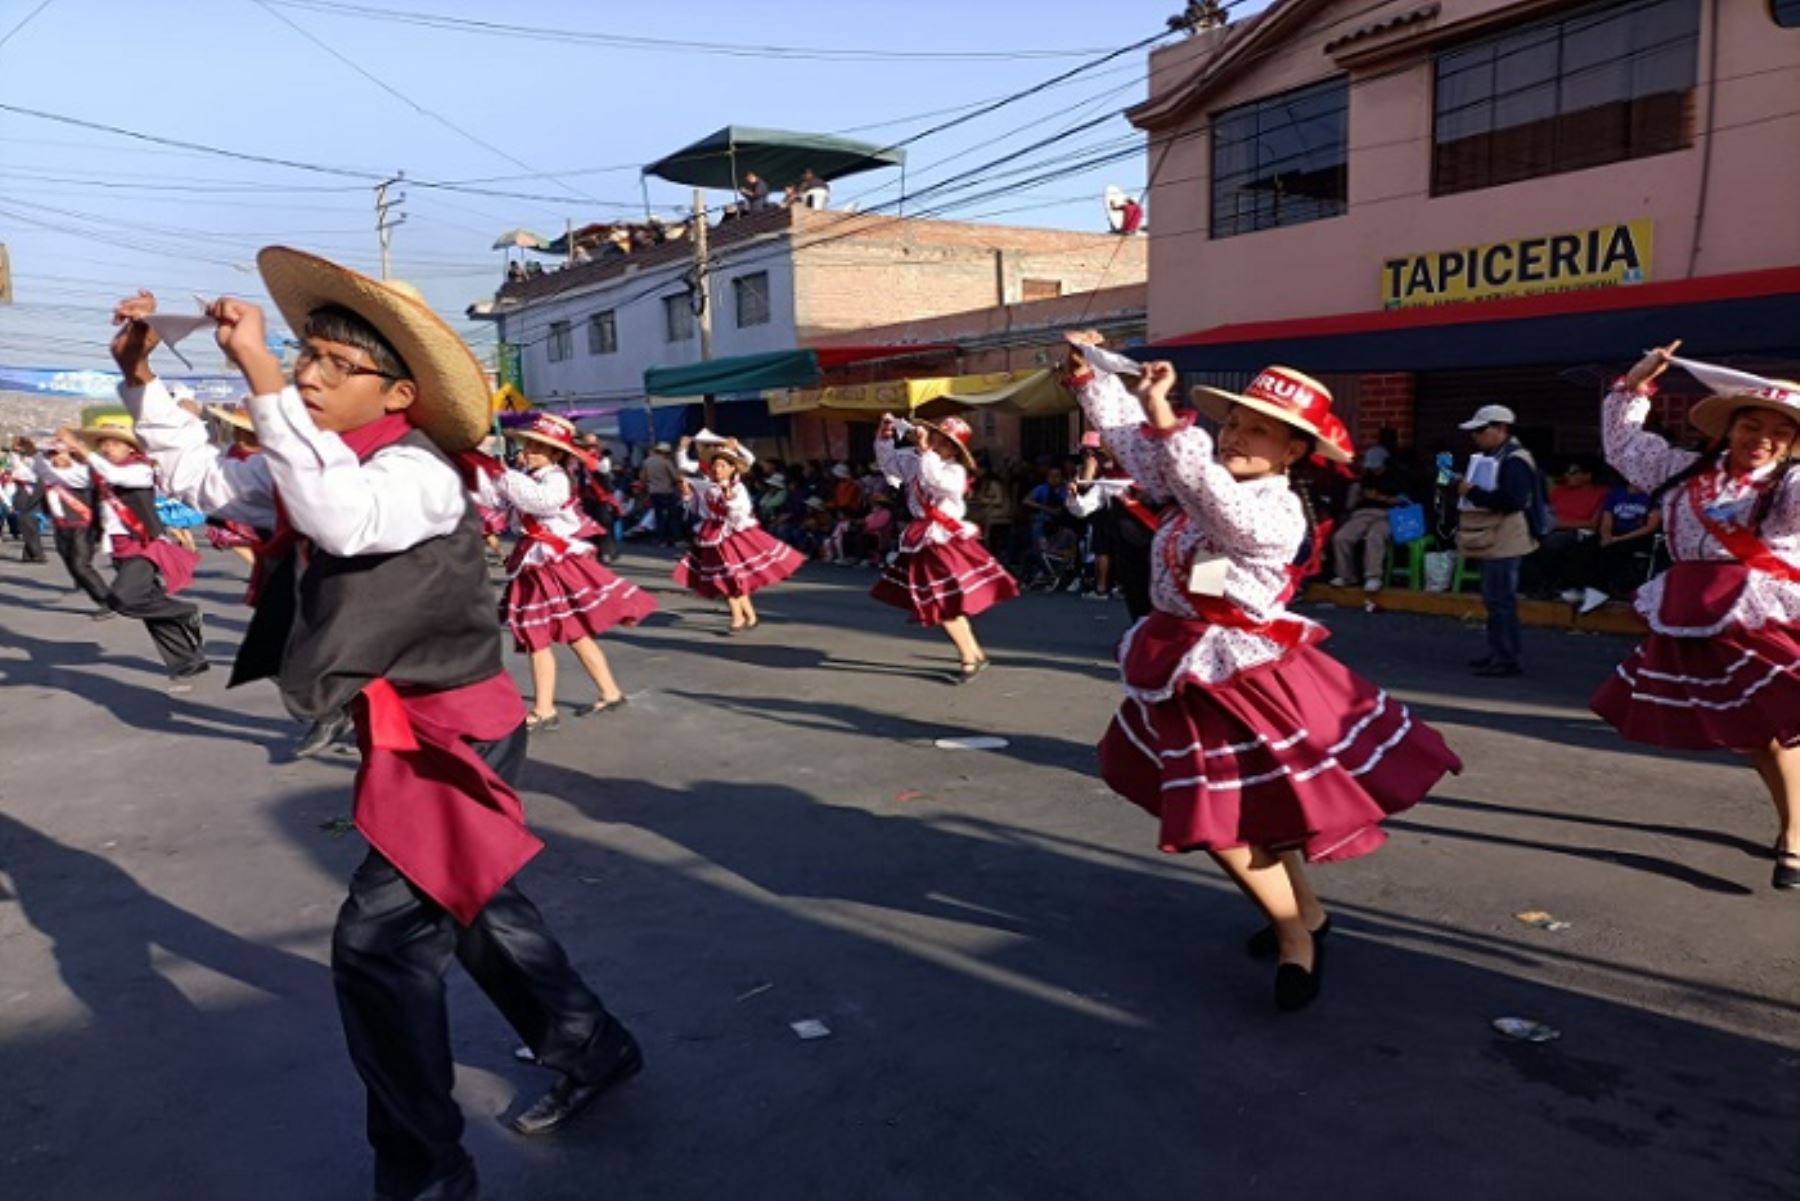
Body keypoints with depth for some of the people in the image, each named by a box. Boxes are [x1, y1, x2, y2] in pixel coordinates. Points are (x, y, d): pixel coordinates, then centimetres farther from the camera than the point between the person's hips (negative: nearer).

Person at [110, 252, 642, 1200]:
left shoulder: (415, 471, -21)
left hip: (453, 735, -10)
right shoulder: (311, 466, 7)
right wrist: (140, 378, 3)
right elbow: (201, 475, 15)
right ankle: (589, 1048, 40)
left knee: (379, 943, -7)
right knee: (470, 906, 21)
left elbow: (343, 518, -41)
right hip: (406, 732, 10)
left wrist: (261, 378, -38)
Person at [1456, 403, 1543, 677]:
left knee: (1500, 600, -10)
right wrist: (1463, 486, 11)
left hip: (1503, 542, -11)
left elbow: (1512, 500, -27)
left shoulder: (1514, 460, -15)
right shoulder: (1490, 458, 17)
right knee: (1495, 599, 15)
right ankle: (1499, 653, 23)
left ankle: (1507, 658, -6)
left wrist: (1473, 492, -24)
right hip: (1491, 540, 11)